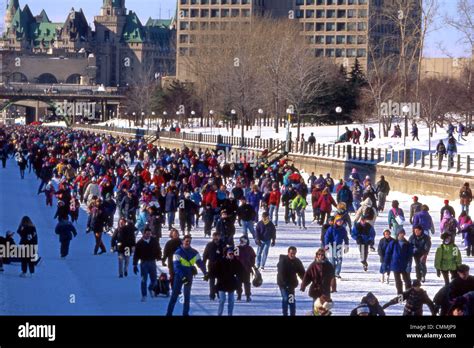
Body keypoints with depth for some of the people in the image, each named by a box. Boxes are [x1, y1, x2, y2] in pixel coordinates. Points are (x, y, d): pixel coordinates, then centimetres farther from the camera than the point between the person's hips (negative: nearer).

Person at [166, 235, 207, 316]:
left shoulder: (194, 252, 1)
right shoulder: (178, 252, -10)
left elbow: (200, 263, 8)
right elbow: (176, 266, -16)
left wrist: (205, 273, 0)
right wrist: (182, 276, -25)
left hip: (189, 276, 4)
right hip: (179, 276, -4)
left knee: (187, 295, 10)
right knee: (175, 294, -8)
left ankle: (185, 313, 18)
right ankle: (169, 313, -7)